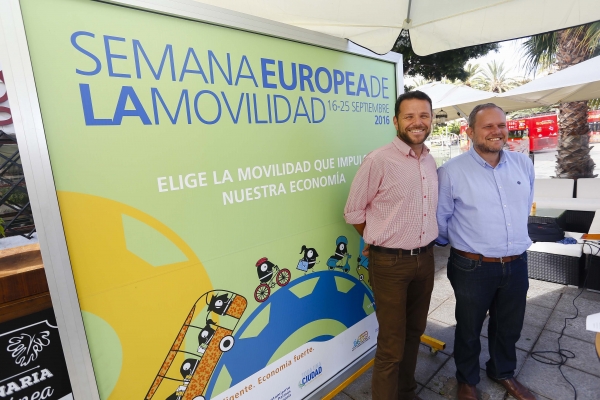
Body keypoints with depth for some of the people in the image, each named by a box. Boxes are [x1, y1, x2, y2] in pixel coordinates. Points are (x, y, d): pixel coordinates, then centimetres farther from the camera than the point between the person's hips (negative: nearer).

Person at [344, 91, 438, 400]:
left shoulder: (430, 161, 6)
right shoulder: (378, 161, -16)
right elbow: (353, 211, -9)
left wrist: (424, 246, 13)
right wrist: (381, 242, 2)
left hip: (425, 259, 7)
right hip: (390, 263, -7)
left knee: (414, 331, 22)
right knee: (392, 344, 5)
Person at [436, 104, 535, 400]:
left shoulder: (524, 164, 2)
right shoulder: (451, 172, -15)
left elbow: (525, 208, 16)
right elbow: (440, 219, -4)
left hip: (517, 264, 5)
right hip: (473, 267, -4)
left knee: (509, 327, 24)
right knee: (469, 329, 16)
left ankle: (503, 373, 52)